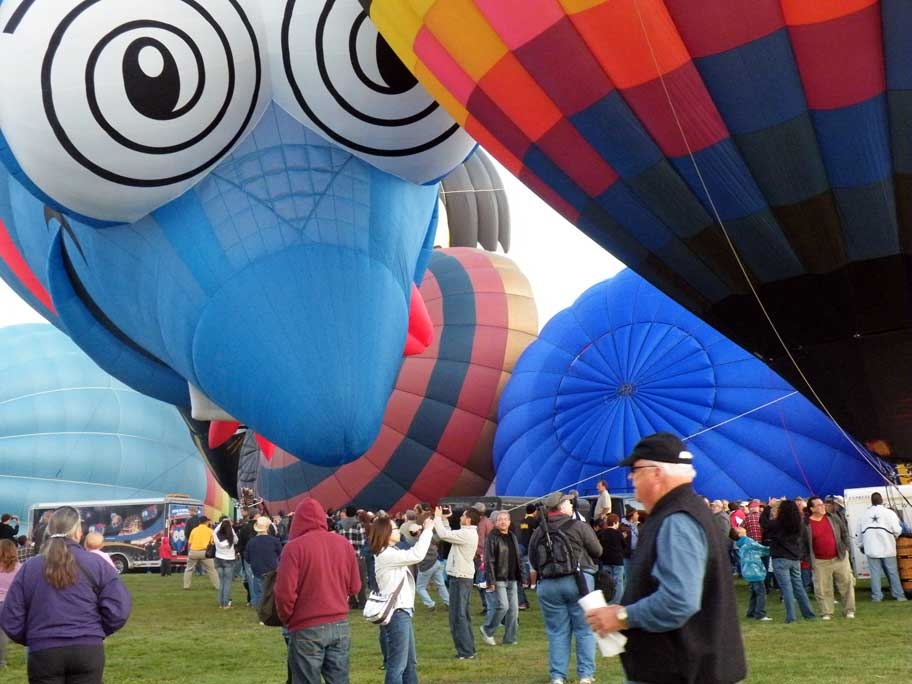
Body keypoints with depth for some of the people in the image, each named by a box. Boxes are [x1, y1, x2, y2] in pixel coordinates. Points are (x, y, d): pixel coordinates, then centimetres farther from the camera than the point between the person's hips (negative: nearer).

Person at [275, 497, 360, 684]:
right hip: (340, 625, 5)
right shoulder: (343, 543, 4)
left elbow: (285, 593, -14)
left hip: (307, 629, -4)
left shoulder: (294, 547, -11)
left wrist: (286, 619, 4)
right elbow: (354, 586, 11)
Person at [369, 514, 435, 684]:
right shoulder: (386, 555, -18)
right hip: (396, 614, -11)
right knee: (397, 665, -4)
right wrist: (427, 530, -17)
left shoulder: (392, 553, 15)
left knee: (410, 662, 18)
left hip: (402, 612, 11)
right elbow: (416, 556, -25)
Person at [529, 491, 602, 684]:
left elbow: (533, 559, 8)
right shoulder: (579, 526, -6)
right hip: (578, 581, -3)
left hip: (548, 584, 3)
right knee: (585, 630, 7)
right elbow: (597, 551, 0)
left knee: (557, 632, 10)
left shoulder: (539, 532, 4)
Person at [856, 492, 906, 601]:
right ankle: (899, 595, 14)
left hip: (871, 548, 2)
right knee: (892, 572, 8)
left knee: (875, 573, 4)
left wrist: (862, 545, 22)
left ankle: (877, 596, 4)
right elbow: (897, 531, -10)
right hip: (887, 548, -2)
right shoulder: (889, 513, -8)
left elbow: (860, 532, 7)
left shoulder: (865, 514, 2)